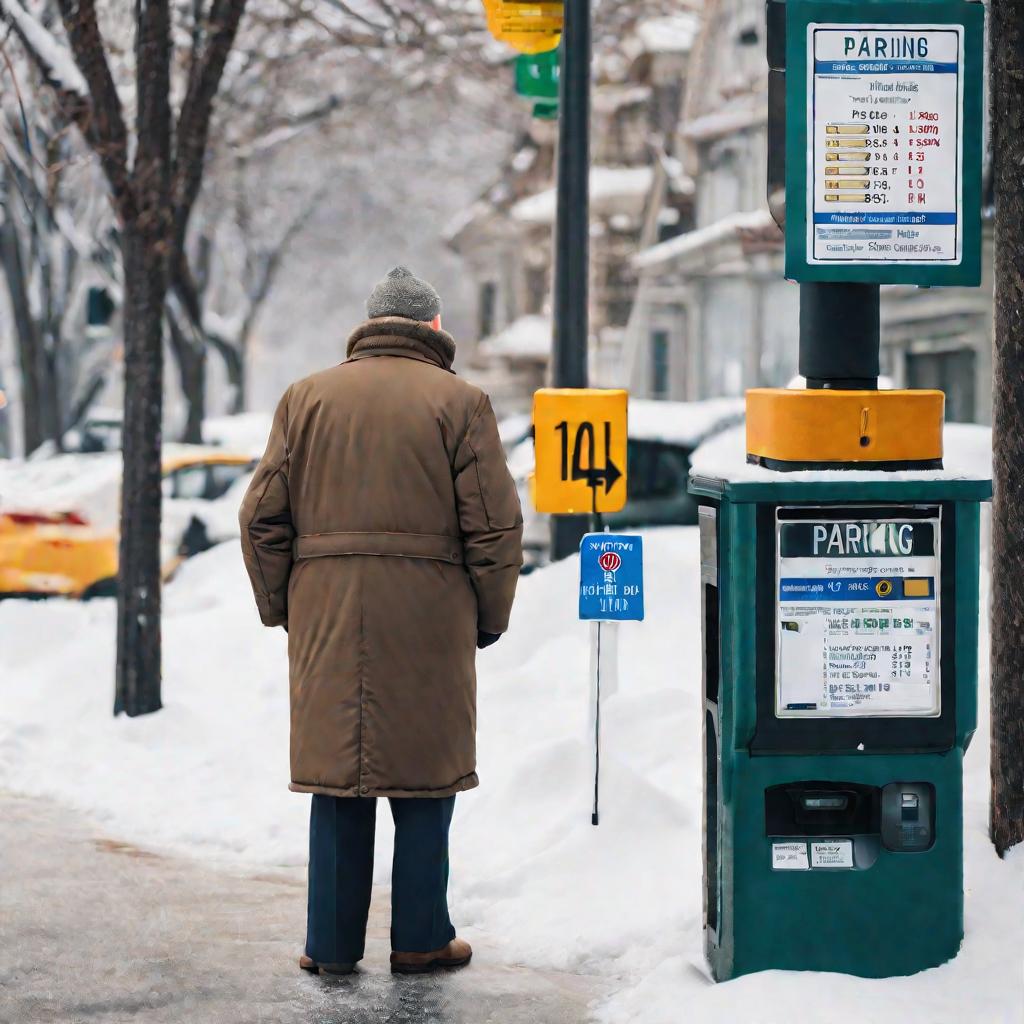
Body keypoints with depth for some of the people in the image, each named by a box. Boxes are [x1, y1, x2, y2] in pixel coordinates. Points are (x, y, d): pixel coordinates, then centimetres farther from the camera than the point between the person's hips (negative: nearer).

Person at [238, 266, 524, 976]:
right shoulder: (458, 403, 0)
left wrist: (279, 609, 16)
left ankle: (332, 943, 10)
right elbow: (495, 525, -3)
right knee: (425, 781, 6)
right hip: (427, 619, -3)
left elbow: (263, 517, 8)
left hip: (326, 621, 3)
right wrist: (490, 618, 8)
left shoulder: (307, 398, 9)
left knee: (337, 781, 7)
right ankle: (421, 938, 11)